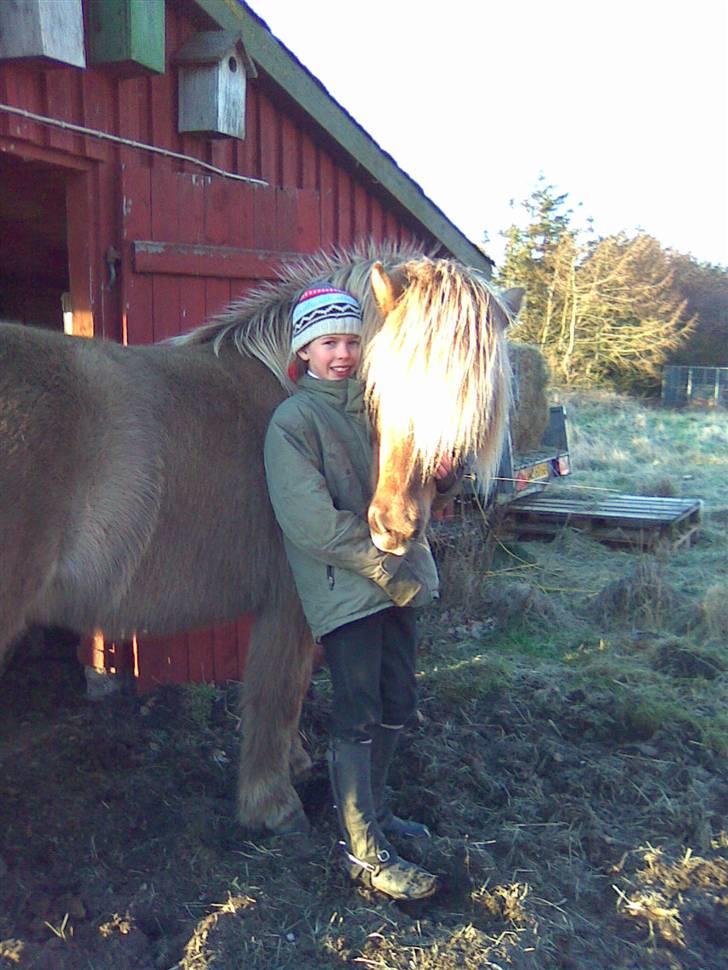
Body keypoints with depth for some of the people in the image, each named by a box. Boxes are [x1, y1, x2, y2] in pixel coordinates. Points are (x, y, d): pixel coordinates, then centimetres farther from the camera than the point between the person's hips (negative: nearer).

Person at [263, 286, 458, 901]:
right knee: (357, 719, 0)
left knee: (396, 707, 17)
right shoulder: (293, 422, -10)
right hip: (345, 589, -7)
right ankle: (364, 853, 15)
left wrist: (441, 473, -6)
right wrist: (387, 570, -17)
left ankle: (373, 810, 37)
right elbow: (314, 524, -18)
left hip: (399, 582, 7)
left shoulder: (376, 406, 11)